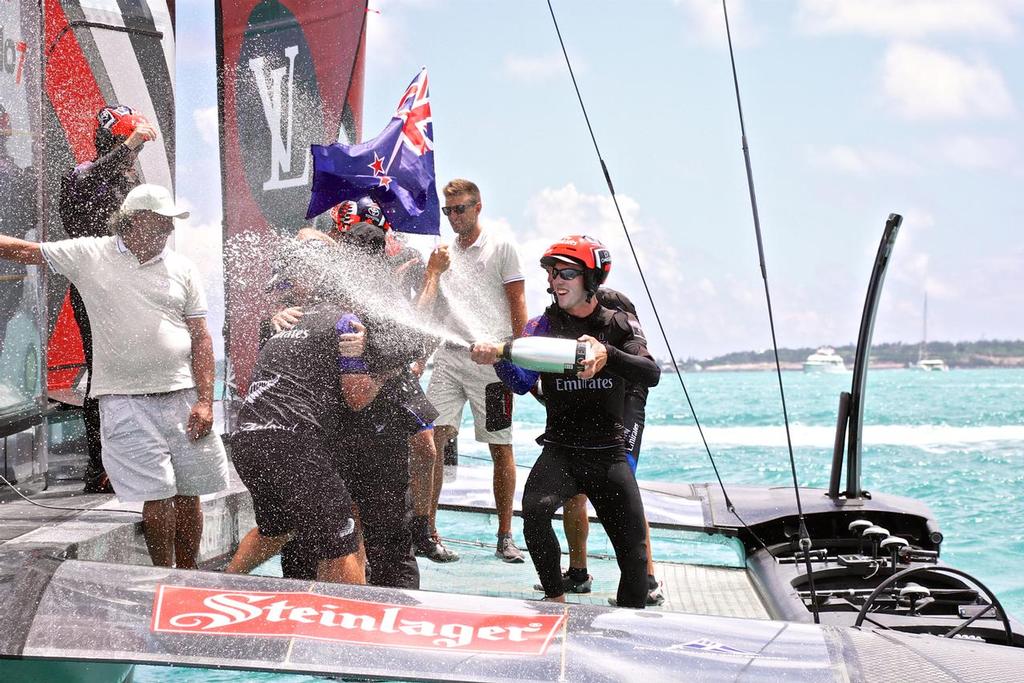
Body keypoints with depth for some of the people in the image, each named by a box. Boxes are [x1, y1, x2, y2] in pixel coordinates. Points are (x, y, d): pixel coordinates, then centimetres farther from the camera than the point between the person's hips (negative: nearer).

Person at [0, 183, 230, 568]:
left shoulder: (181, 269, 8)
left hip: (183, 396, 2)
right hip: (126, 402, -2)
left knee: (188, 493, 5)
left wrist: (205, 401, -3)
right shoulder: (90, 255, 2)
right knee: (157, 495, -6)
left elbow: (200, 338, 5)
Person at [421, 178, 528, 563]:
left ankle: (505, 537, 6)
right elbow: (423, 308, 14)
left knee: (501, 448, -1)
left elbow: (517, 304, 2)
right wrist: (432, 274, -1)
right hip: (449, 355, 4)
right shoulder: (441, 254, 19)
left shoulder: (500, 247, 6)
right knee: (432, 440, -6)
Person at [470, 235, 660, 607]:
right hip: (560, 451, 0)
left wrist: (606, 355, -36)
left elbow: (651, 374, -17)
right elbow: (521, 383, -11)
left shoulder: (619, 326, 2)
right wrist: (497, 357, -33)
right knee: (534, 510, -30)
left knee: (633, 554, -2)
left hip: (610, 453, 1)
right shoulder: (543, 326, 3)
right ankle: (555, 601, -14)